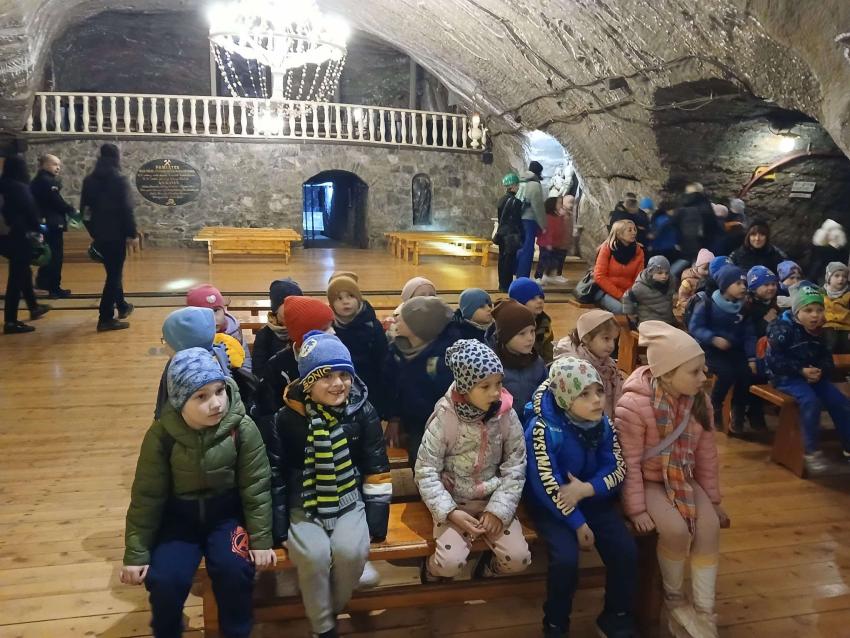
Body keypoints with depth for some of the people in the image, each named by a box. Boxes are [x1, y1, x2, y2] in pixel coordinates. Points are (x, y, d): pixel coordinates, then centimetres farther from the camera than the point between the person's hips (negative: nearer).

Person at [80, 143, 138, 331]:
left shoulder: (89, 180, 8)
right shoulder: (119, 180, -11)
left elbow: (84, 210, 11)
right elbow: (126, 209, -16)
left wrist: (93, 231, 19)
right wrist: (132, 233, -11)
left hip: (99, 235, 7)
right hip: (116, 234, -7)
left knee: (113, 271, 22)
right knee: (114, 273, -2)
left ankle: (122, 306, 36)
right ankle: (105, 318, -5)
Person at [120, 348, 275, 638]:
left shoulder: (242, 428, -19)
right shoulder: (162, 435, -17)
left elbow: (255, 486, -8)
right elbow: (147, 495, -7)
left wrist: (261, 539, -7)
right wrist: (136, 553, -4)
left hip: (227, 512, 0)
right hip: (179, 515, 1)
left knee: (234, 569, -24)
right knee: (164, 580, -19)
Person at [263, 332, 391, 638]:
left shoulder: (363, 412, -6)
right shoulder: (287, 418, -9)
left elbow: (377, 468, 1)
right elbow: (275, 474, -1)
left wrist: (376, 520, -2)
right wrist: (278, 526, -3)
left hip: (349, 502, 1)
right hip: (304, 506, 0)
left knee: (352, 552, -25)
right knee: (314, 555, -26)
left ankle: (331, 610, 5)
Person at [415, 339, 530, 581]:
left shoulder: (506, 416, -10)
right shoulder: (444, 418, -18)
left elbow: (515, 467, -5)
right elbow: (426, 471, -14)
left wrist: (499, 509, -14)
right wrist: (450, 512, -21)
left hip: (493, 500, 3)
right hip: (454, 502, -3)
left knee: (519, 558, -14)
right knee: (451, 562, -23)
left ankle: (488, 570, 20)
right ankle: (433, 570, 14)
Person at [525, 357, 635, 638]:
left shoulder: (602, 423, -6)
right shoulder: (543, 429, -24)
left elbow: (618, 468, -4)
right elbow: (547, 486, -23)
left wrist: (585, 489, -22)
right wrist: (578, 523, -20)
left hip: (593, 498, 5)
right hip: (552, 505, -5)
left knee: (626, 551, -11)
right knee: (566, 559, -25)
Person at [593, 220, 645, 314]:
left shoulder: (638, 251, 2)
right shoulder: (607, 248, -8)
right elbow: (599, 277, -12)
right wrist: (619, 295, -16)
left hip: (628, 293, 4)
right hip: (606, 291, -4)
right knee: (621, 309, -32)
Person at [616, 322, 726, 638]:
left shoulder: (699, 401, -7)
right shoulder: (634, 405, -26)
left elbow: (706, 454, 3)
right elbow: (629, 462, -20)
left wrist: (712, 499, 8)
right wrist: (637, 509, -19)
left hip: (683, 479, 5)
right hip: (647, 481, -5)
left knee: (710, 526, -18)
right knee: (676, 529, -26)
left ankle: (703, 610, -4)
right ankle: (673, 597, 3)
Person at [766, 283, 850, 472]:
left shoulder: (818, 331, 7)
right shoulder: (782, 329, -16)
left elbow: (827, 358, 12)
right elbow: (774, 360, -19)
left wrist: (821, 371, -11)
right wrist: (801, 370, -23)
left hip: (813, 375, 7)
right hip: (786, 377, -7)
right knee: (811, 401, -31)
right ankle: (812, 451, -18)